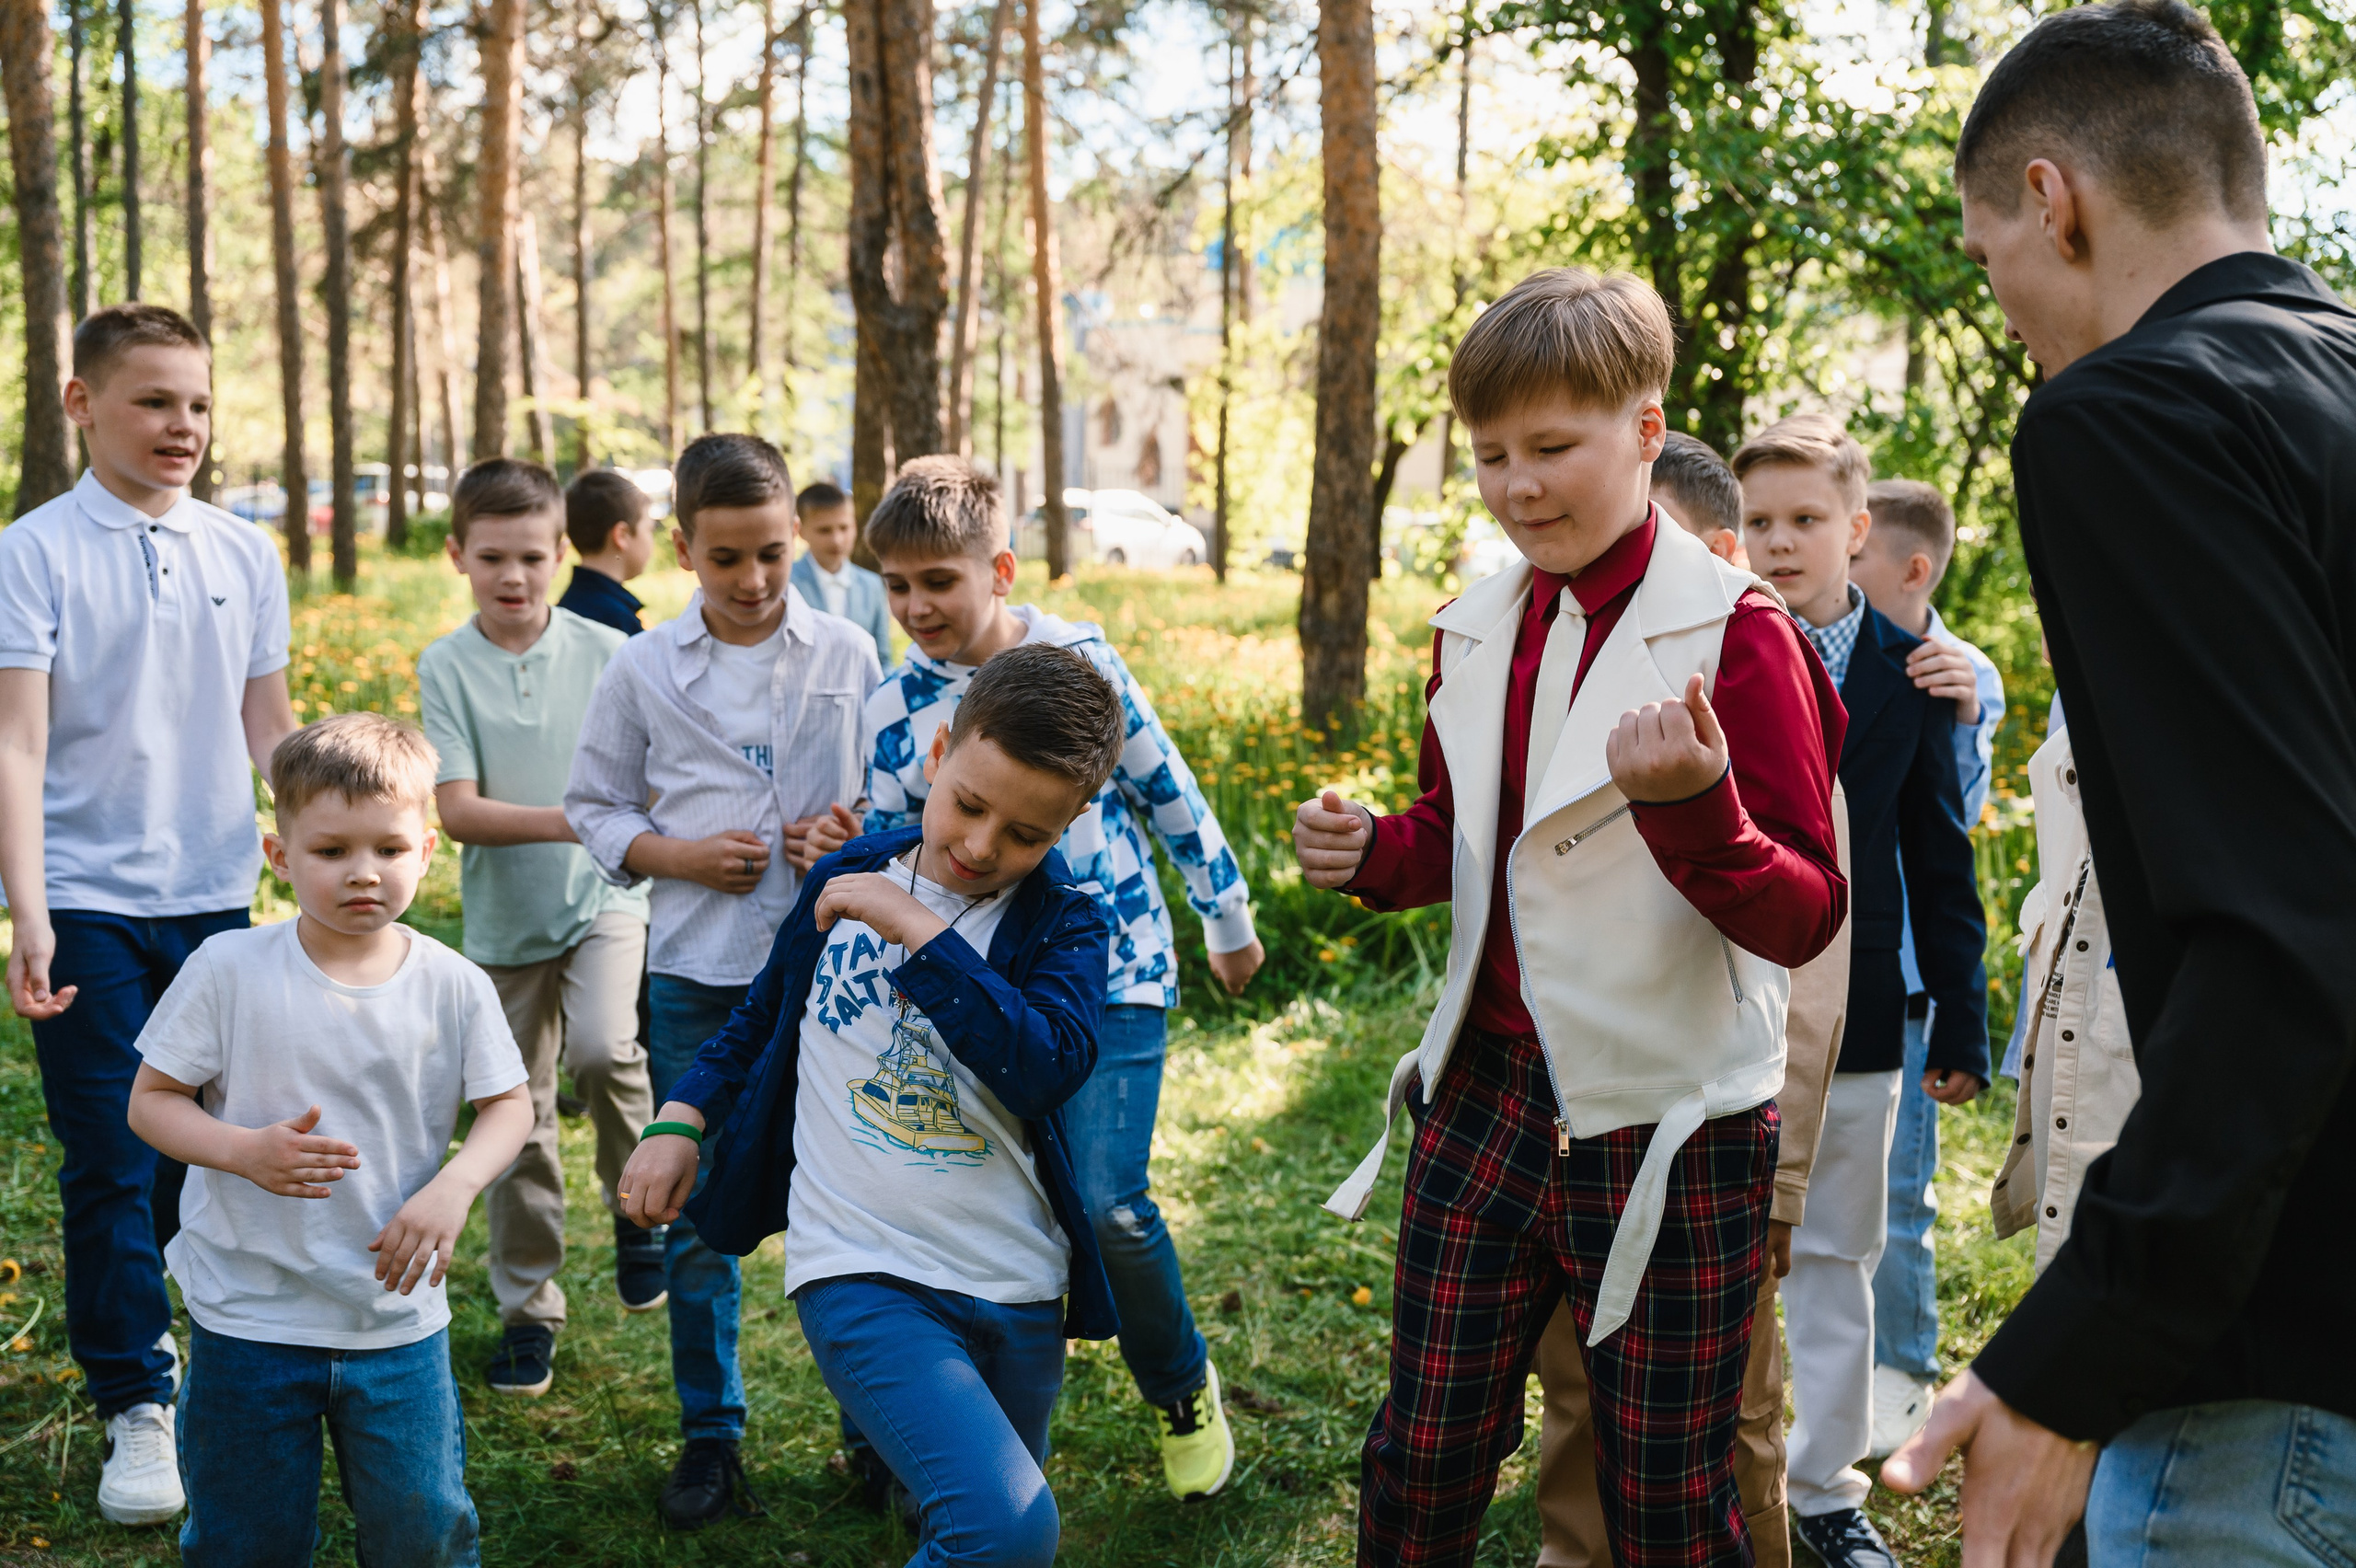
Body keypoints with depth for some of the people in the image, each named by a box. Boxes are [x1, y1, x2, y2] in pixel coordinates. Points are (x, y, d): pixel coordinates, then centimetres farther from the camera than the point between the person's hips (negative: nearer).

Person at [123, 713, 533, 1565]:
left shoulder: (453, 986, -6)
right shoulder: (228, 969, -10)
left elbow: (508, 1104, 3)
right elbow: (151, 1100, -4)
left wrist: (454, 1185, -16)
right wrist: (245, 1151, -22)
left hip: (397, 1319, 1)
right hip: (250, 1319, -1)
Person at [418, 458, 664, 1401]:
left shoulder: (604, 652, -2)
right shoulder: (446, 667, -5)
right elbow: (456, 809, -13)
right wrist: (562, 821, -26)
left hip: (605, 898, -1)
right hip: (506, 918, 1)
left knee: (600, 1047, -28)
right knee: (516, 1121, 8)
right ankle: (528, 1307, 25)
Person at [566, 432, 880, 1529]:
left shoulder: (849, 657, 1)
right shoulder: (642, 669, 3)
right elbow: (593, 807, 9)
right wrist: (680, 854, -8)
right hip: (696, 975, 1)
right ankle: (710, 1432, 21)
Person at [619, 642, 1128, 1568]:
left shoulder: (1062, 923, -2)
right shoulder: (847, 881, 5)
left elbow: (1048, 1066, -22)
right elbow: (760, 1020, 21)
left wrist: (915, 928, -20)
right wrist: (680, 1117, 7)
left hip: (1015, 1293, 2)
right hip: (861, 1275, -2)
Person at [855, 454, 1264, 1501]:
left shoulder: (1081, 660, -6)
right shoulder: (895, 709, 1)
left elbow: (1170, 796, 5)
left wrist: (1228, 921, 12)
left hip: (1114, 975, -3)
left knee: (1107, 1201, -15)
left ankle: (1185, 1393, 11)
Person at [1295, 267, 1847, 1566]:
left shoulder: (1734, 634, -11)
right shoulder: (1474, 632, 7)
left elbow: (1803, 919, -14)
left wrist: (1690, 805, -33)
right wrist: (1374, 854, 0)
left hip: (1672, 1136, -5)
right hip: (1486, 1098, 5)